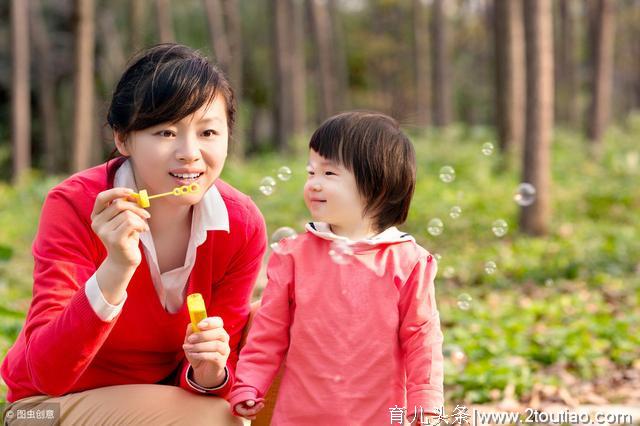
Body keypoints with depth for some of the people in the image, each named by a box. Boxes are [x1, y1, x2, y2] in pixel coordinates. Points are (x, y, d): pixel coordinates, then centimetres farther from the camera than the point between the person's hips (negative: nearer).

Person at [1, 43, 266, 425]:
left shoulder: (242, 225, -13)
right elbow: (48, 373, -31)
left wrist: (210, 370, -32)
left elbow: (226, 363, -8)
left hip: (168, 393, 5)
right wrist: (116, 269, -44)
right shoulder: (75, 207, -23)